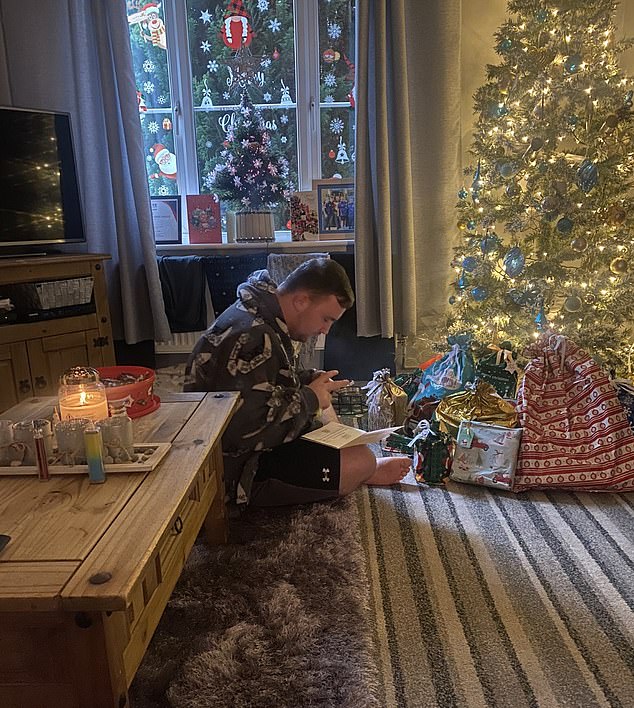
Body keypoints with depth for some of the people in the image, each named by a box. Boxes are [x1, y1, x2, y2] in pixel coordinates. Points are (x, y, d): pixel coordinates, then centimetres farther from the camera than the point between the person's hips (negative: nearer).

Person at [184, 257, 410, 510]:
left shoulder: (258, 314, 3)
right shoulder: (251, 338, -29)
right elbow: (244, 432, -32)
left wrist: (312, 380, -1)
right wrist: (308, 399, -19)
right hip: (235, 472, -10)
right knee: (361, 460, -15)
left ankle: (363, 470, 21)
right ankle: (364, 471, 18)